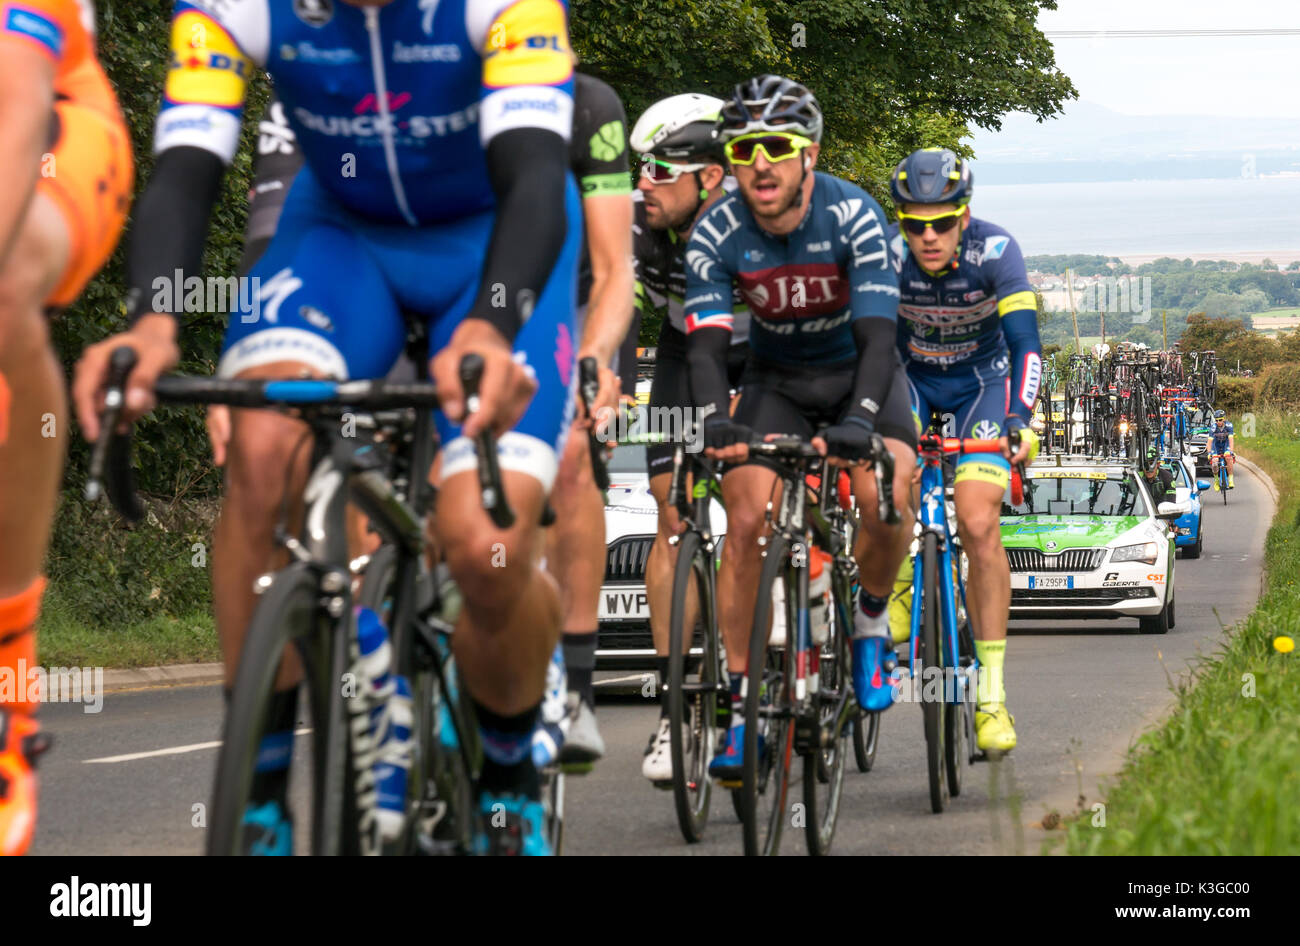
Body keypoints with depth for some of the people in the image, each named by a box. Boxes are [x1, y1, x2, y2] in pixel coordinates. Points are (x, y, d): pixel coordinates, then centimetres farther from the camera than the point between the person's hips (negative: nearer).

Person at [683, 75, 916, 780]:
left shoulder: (853, 216, -26)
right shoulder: (716, 236, -21)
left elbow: (877, 336, -32)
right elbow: (707, 345, -25)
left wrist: (859, 419, -49)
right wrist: (714, 420, -46)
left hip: (856, 370, -2)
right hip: (776, 378, 2)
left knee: (887, 496, -28)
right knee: (746, 519, -17)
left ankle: (869, 623, 1)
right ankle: (742, 705, -9)